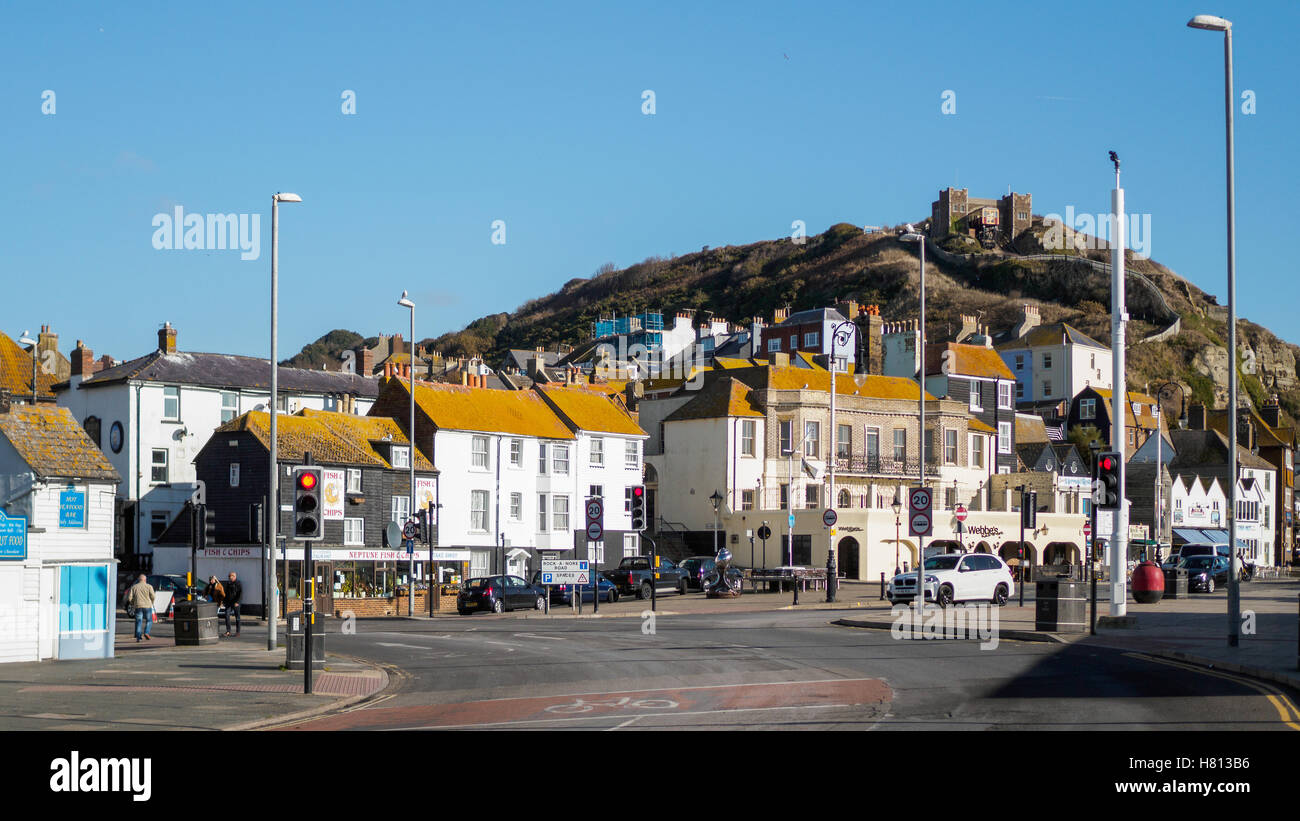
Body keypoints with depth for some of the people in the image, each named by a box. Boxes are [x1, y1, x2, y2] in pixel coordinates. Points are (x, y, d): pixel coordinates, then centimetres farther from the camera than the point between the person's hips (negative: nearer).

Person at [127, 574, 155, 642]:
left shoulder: (134, 587, 9)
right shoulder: (149, 586, 2)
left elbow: (129, 598, 3)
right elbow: (152, 596, -7)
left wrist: (133, 603, 20)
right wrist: (151, 603, 12)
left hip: (138, 606, 2)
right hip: (147, 606, -2)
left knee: (138, 621, 4)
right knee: (149, 620, 10)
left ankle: (138, 637, -5)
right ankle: (146, 633, -10)